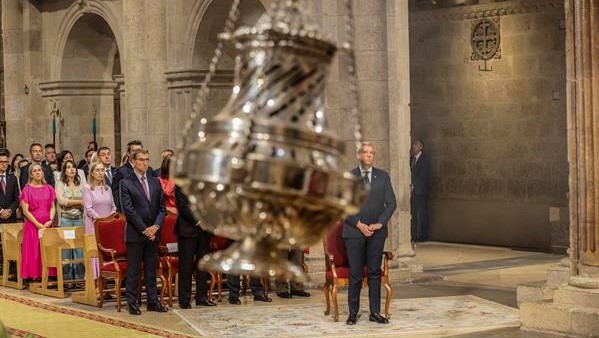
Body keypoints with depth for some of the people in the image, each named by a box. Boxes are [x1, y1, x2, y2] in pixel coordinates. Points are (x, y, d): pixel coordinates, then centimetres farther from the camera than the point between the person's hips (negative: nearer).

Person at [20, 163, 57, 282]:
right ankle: (35, 277, -3)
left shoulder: (49, 188, 10)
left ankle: (48, 276, 3)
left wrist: (50, 220, -9)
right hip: (32, 225, -3)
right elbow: (25, 211, -6)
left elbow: (52, 207, 10)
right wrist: (38, 224, -14)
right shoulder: (27, 189, -1)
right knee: (34, 251, -5)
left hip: (48, 225, 3)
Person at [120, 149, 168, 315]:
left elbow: (162, 207, 10)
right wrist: (144, 229, -14)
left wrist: (156, 226, -7)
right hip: (135, 233, -5)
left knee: (151, 270, 10)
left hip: (153, 232, 5)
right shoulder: (126, 183, -4)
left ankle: (153, 302, 16)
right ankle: (132, 303, 6)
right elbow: (128, 210, -10)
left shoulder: (155, 182, 12)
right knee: (133, 270, 0)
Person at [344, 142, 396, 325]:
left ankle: (375, 312, 10)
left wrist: (379, 223, -7)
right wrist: (359, 224, -10)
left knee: (375, 272, 5)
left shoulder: (383, 176, 8)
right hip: (354, 231, -2)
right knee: (355, 274, 0)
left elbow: (391, 203, 5)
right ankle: (353, 313, 6)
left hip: (377, 231, 2)